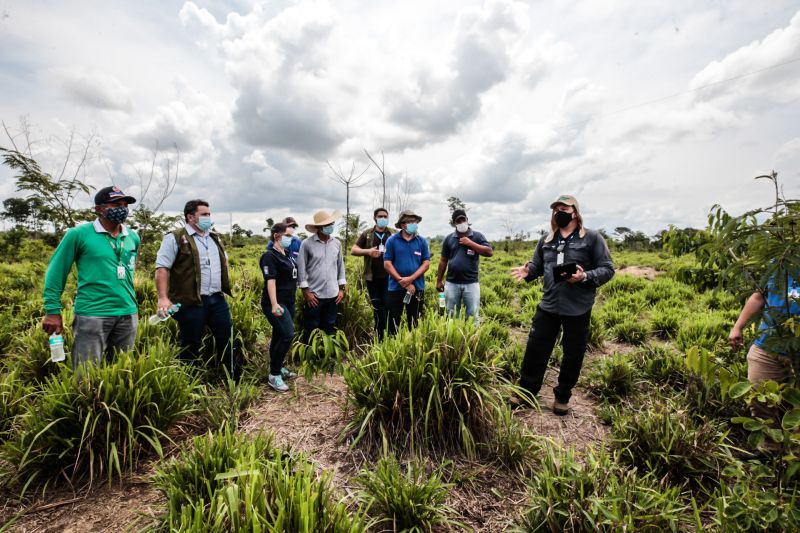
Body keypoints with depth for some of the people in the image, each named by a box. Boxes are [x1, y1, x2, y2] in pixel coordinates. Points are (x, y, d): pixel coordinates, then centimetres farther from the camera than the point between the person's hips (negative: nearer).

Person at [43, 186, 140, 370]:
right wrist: (52, 311, -6)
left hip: (128, 314, 5)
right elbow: (56, 271, -2)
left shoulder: (133, 237, 9)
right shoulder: (79, 234, -5)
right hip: (91, 314, -4)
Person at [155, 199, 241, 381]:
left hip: (217, 299, 6)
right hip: (191, 303, -6)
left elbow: (224, 260, 28)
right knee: (191, 345, 6)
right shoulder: (175, 238, -6)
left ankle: (236, 376, 26)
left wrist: (224, 286, 21)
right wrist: (163, 298, -18)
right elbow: (162, 268, -11)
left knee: (227, 338, 12)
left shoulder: (214, 238, 16)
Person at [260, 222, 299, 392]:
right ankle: (274, 375, -6)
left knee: (279, 336, 14)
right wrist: (274, 304, -30)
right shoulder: (270, 256, -12)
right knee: (287, 335, -16)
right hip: (276, 303, -8)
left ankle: (277, 368, 25)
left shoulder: (286, 254, 14)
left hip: (288, 301, 8)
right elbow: (270, 281, -21)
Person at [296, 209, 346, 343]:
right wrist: (305, 291, -8)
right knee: (311, 328, 7)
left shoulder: (336, 243, 5)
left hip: (333, 294, 4)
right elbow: (301, 268, -6)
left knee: (330, 328, 15)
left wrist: (341, 288, 9)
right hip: (314, 294, -4)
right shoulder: (307, 244, -8)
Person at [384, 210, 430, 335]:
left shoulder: (422, 241, 3)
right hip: (396, 288, -1)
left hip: (417, 288, 2)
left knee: (414, 322, 12)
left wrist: (411, 278, -14)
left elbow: (426, 263, 0)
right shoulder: (392, 240, -3)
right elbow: (387, 264, -6)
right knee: (394, 322, 6)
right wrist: (403, 282, -11)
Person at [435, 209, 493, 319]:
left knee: (472, 315, 4)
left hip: (471, 283, -2)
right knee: (450, 315, 11)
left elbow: (490, 252, -9)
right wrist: (439, 280, 10)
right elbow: (443, 261, 11)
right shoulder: (449, 238, 7)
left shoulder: (477, 236, 2)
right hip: (451, 283, 2)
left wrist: (470, 243, -12)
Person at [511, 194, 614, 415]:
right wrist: (528, 271, -7)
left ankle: (562, 397, 31)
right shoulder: (546, 241, 10)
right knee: (535, 349, 8)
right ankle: (526, 392, 25)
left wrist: (585, 277, -23)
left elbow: (607, 269, -4)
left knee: (572, 356, 11)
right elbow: (537, 265, 17)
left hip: (578, 309, -3)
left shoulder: (592, 238, -4)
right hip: (548, 306, 3)